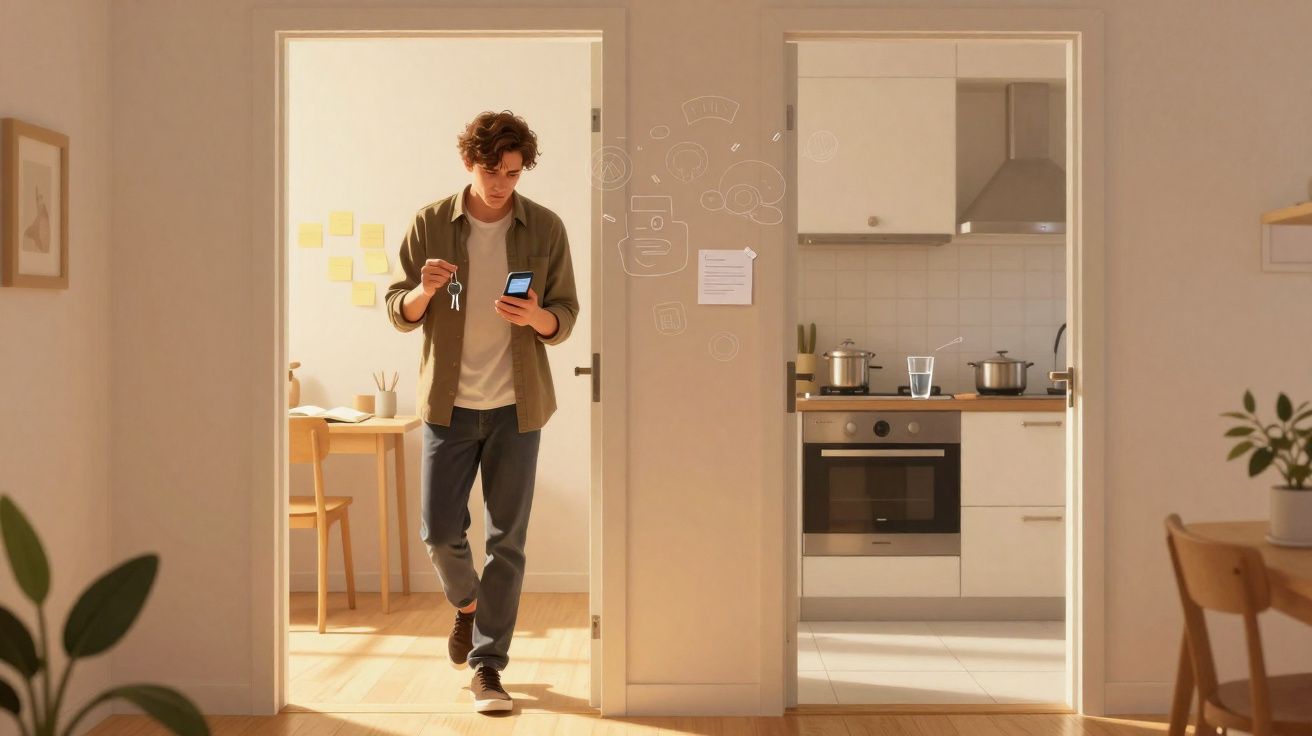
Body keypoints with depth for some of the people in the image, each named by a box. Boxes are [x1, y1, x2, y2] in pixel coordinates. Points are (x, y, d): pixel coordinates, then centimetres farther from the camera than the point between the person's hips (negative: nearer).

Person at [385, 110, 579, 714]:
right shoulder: (430, 223, 0)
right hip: (449, 403, 0)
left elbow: (566, 317, 2)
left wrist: (536, 317, -21)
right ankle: (467, 603, 35)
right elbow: (398, 312, 3)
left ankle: (487, 664, 12)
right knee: (439, 531, 2)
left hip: (516, 405, 0)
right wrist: (423, 291, -20)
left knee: (507, 539, 2)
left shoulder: (545, 228, -1)